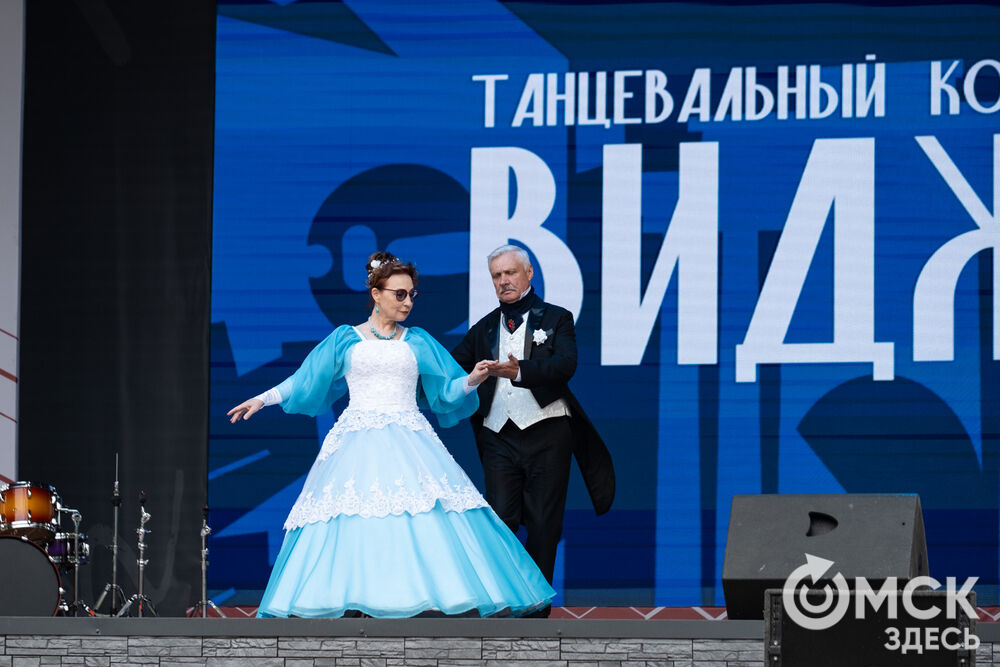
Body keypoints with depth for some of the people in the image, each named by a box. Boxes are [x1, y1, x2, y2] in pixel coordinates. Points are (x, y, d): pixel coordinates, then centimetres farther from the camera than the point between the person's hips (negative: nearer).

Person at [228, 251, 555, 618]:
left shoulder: (418, 342, 15)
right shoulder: (345, 339, 11)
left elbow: (448, 389, 11)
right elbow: (305, 381, 14)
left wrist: (472, 379, -9)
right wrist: (262, 399, 8)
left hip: (409, 444, 1)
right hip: (357, 445, -1)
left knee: (426, 518, -14)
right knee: (352, 525, -12)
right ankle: (350, 605, -11)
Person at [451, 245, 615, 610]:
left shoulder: (556, 319, 6)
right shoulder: (483, 329, 17)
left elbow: (565, 365, -13)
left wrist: (520, 371, -29)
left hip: (545, 434, -2)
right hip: (499, 438, 2)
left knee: (543, 525, 1)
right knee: (500, 522, -6)